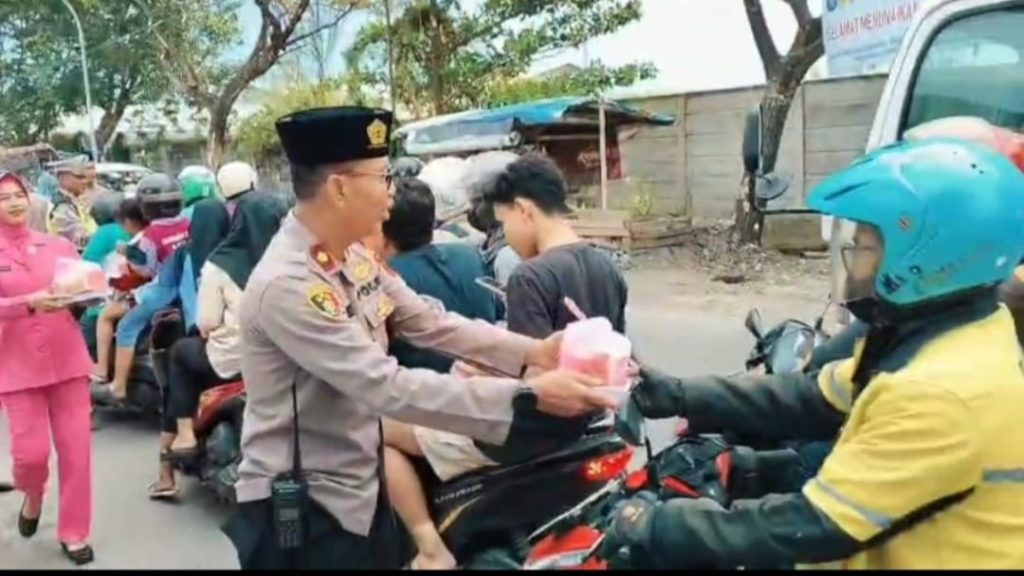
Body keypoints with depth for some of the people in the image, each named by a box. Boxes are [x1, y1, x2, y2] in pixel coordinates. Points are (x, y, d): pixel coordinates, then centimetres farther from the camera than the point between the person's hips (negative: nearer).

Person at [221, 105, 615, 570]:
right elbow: (390, 388, -30)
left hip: (360, 490, 8)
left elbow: (430, 324, 3)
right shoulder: (286, 286, -26)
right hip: (299, 510, -8)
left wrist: (532, 352, -9)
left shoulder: (355, 257, 2)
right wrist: (526, 396, -31)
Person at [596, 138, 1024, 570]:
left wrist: (659, 527, -21)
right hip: (902, 546, 8)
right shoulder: (951, 330, -1)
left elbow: (815, 526, -27)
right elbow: (814, 400, 5)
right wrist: (680, 396, 2)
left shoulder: (942, 391, -28)